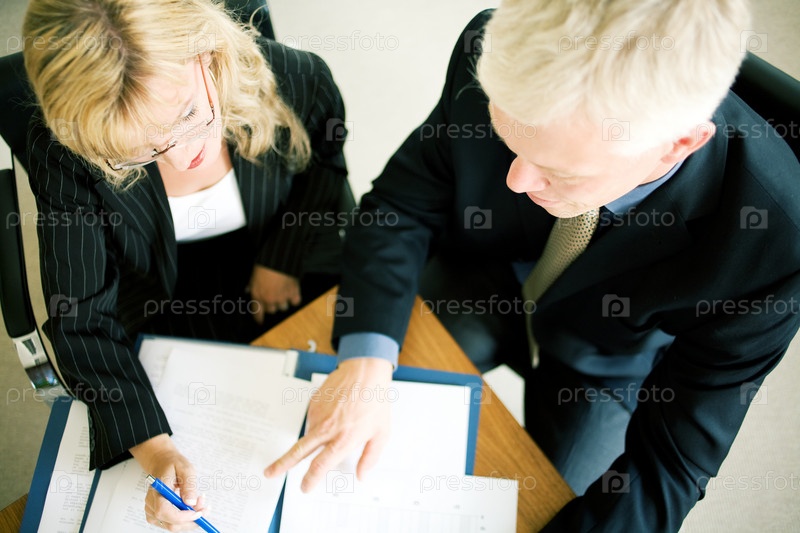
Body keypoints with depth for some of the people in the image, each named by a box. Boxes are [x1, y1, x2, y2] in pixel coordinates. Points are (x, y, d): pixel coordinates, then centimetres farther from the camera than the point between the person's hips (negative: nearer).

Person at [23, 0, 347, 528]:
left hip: (284, 285, 0)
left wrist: (284, 261, -4)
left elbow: (326, 157, 0)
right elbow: (83, 319, -22)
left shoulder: (294, 79, -26)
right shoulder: (65, 153, -28)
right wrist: (153, 448, -33)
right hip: (164, 310, 0)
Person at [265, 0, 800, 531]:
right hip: (483, 283, 2)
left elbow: (670, 467, -26)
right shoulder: (490, 59, -31)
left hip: (600, 368, -1)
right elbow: (400, 209, -19)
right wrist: (365, 362, -36)